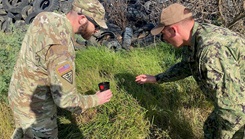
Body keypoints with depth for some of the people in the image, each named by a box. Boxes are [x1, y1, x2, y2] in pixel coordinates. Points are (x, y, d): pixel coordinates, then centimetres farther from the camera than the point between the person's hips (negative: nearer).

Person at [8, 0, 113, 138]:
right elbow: (66, 99, -29)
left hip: (23, 93, 8)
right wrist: (96, 100, -14)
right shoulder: (61, 48, -37)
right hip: (35, 106, -8)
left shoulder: (46, 17, -9)